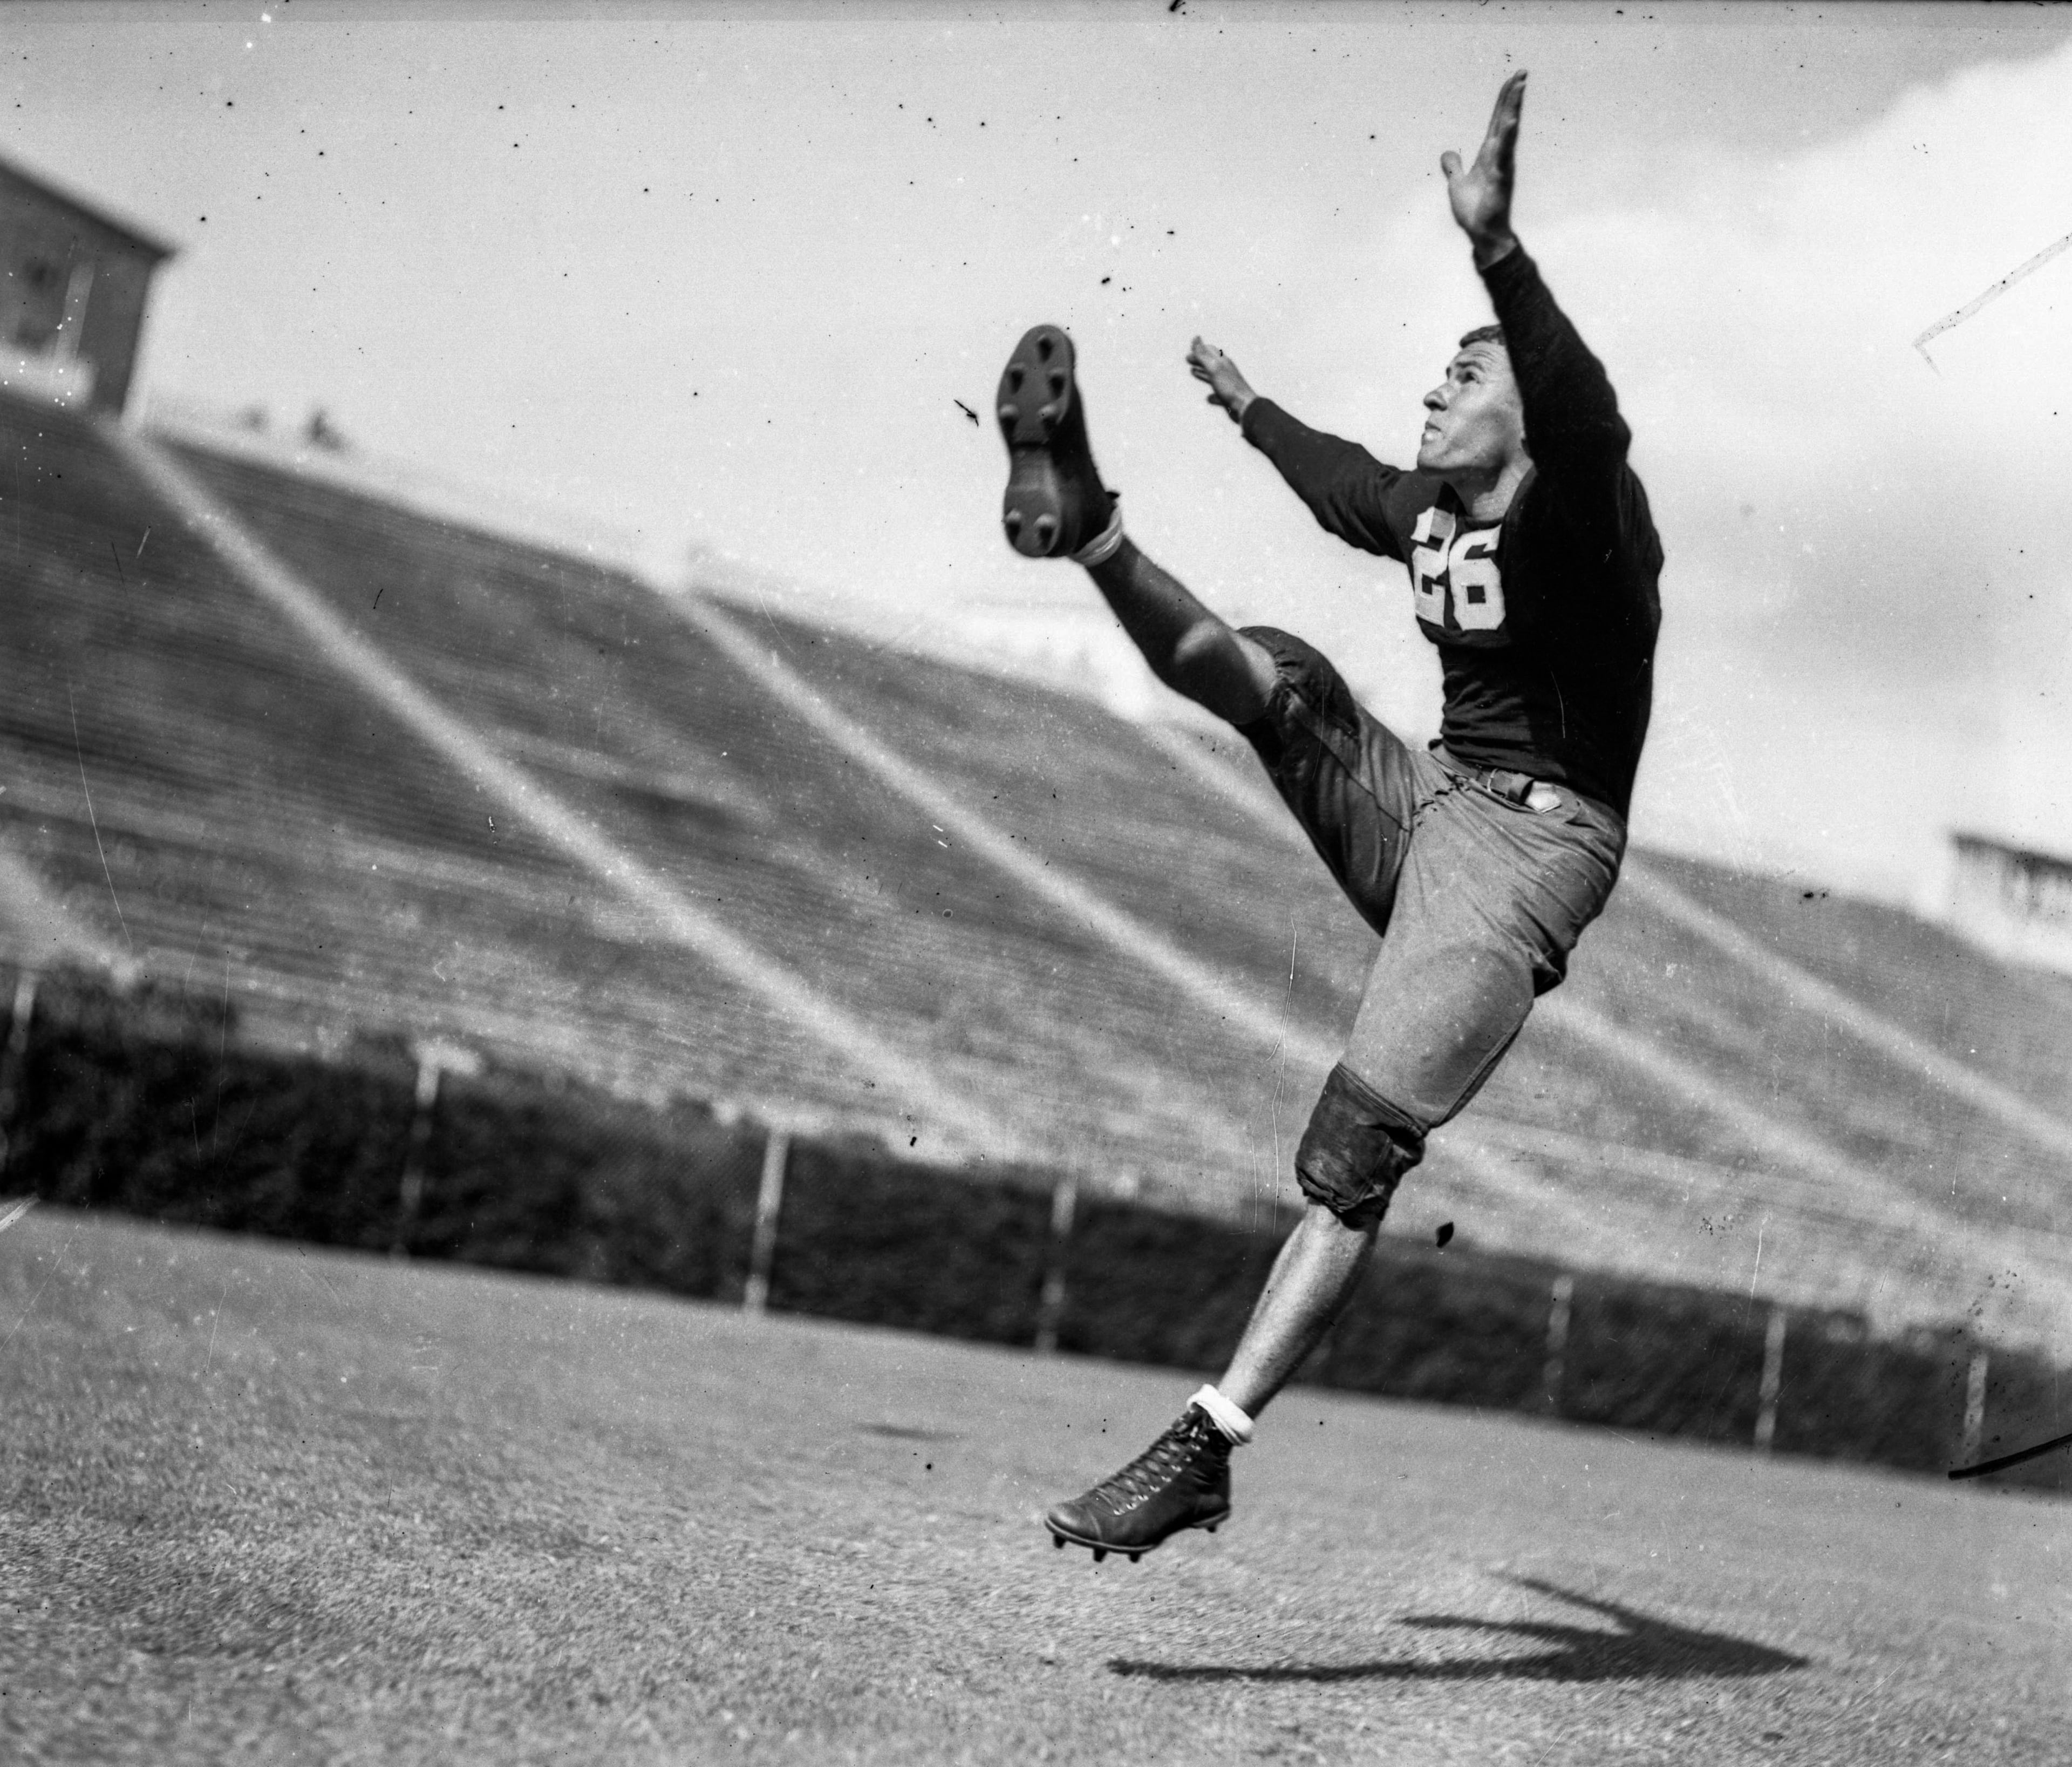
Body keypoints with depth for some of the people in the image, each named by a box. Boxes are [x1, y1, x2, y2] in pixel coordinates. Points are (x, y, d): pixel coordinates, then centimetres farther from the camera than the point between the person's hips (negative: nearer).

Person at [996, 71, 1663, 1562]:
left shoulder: (1586, 519, -10)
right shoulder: (1430, 513, 13)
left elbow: (1583, 421, -34)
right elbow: (1344, 486, 36)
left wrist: (1499, 253, -48)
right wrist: (1251, 409, 51)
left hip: (1532, 844, -8)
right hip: (1422, 807, 8)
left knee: (1354, 1155, -18)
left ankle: (1211, 1445, -20)